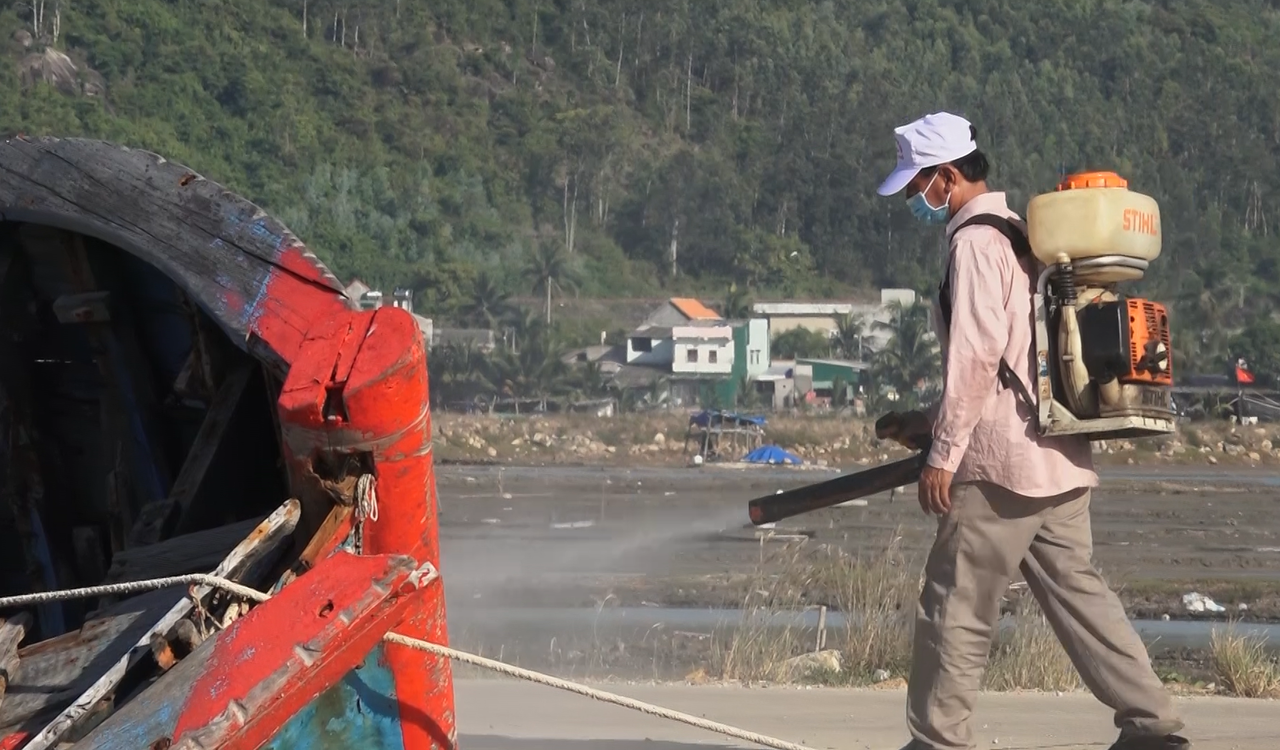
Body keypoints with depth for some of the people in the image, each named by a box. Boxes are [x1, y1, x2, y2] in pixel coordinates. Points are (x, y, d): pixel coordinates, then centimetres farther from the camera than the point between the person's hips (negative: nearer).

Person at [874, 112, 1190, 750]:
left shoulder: (976, 242, -11)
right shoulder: (1018, 237, 19)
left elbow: (976, 356, -19)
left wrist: (943, 453, -17)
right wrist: (935, 423, 24)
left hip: (1004, 461, -10)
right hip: (1060, 459, 10)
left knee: (955, 602, -2)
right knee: (1075, 589, 10)